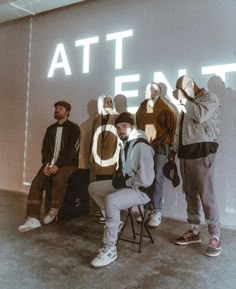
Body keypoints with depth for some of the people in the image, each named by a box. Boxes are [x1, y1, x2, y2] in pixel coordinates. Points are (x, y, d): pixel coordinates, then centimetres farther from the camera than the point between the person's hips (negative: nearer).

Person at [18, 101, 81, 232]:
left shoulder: (74, 128, -4)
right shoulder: (50, 129, 14)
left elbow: (72, 151, -14)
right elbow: (45, 148, 10)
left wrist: (58, 165, -22)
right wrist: (47, 164, -9)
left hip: (68, 163, -5)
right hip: (51, 163, 5)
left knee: (59, 179, -35)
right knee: (36, 183, -18)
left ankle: (54, 210, -12)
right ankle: (33, 219, -16)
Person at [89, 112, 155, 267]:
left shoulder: (141, 146, -22)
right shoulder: (125, 143, 9)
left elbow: (145, 179, -30)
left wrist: (125, 182, -16)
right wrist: (118, 177, 5)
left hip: (141, 190, -10)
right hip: (126, 184, 10)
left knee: (110, 200, -36)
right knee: (93, 187, 15)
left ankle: (110, 249, -20)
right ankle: (114, 221, 20)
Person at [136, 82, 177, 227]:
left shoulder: (166, 109, -1)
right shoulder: (142, 109, 14)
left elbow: (172, 129, -2)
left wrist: (168, 146, -6)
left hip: (160, 149, -4)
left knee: (157, 180, -4)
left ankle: (157, 212, 3)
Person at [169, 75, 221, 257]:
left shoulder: (209, 98, 0)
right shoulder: (188, 104, 22)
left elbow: (200, 115, -21)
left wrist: (184, 99, -10)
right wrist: (174, 149, 16)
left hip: (202, 151, -7)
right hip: (186, 152, 7)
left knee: (206, 195, -8)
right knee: (190, 194, 9)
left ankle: (215, 238, 2)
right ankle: (194, 232, 19)